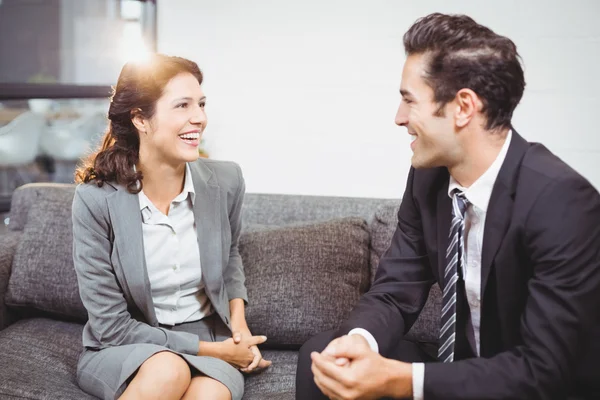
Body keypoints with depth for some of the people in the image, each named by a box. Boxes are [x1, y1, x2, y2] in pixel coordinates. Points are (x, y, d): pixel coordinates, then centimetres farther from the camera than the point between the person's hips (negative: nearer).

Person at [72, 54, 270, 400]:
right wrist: (215, 350, -14)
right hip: (123, 349, 0)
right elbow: (112, 327, -14)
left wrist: (238, 318, -1)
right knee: (169, 370, -34)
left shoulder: (226, 181, -8)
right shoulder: (96, 199, -18)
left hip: (210, 342, 1)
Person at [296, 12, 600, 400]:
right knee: (321, 356, -8)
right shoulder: (428, 177, -6)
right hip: (461, 367, 6)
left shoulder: (562, 201, -25)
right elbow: (395, 290, -1)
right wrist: (359, 339, -24)